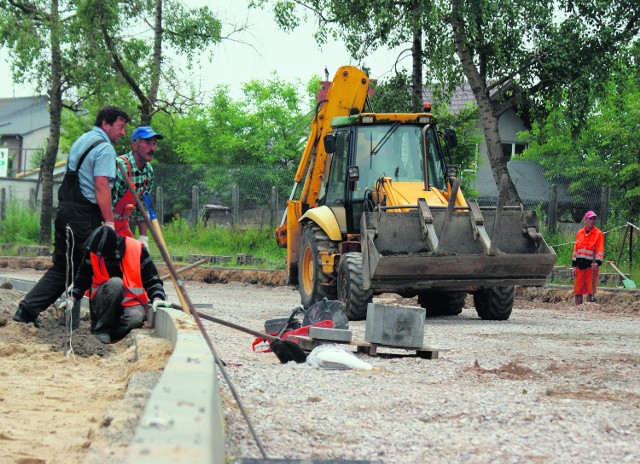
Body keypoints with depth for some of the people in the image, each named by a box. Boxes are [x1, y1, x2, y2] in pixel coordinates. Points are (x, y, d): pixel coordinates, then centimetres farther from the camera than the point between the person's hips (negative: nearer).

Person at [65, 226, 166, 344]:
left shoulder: (138, 250, -12)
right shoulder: (93, 251, -7)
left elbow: (152, 280, -4)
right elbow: (82, 278, 10)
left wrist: (157, 298, -20)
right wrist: (73, 297, -2)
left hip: (131, 303, -1)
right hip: (102, 305, 1)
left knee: (136, 318, -38)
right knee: (115, 283, -34)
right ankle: (101, 329, -22)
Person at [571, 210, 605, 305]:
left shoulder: (599, 234, -3)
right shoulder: (579, 233, 11)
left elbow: (600, 250, -10)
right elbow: (575, 250, 13)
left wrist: (597, 262, -26)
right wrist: (574, 266, 8)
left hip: (591, 266, -4)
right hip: (579, 266, 4)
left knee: (591, 291, -3)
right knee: (577, 291, 6)